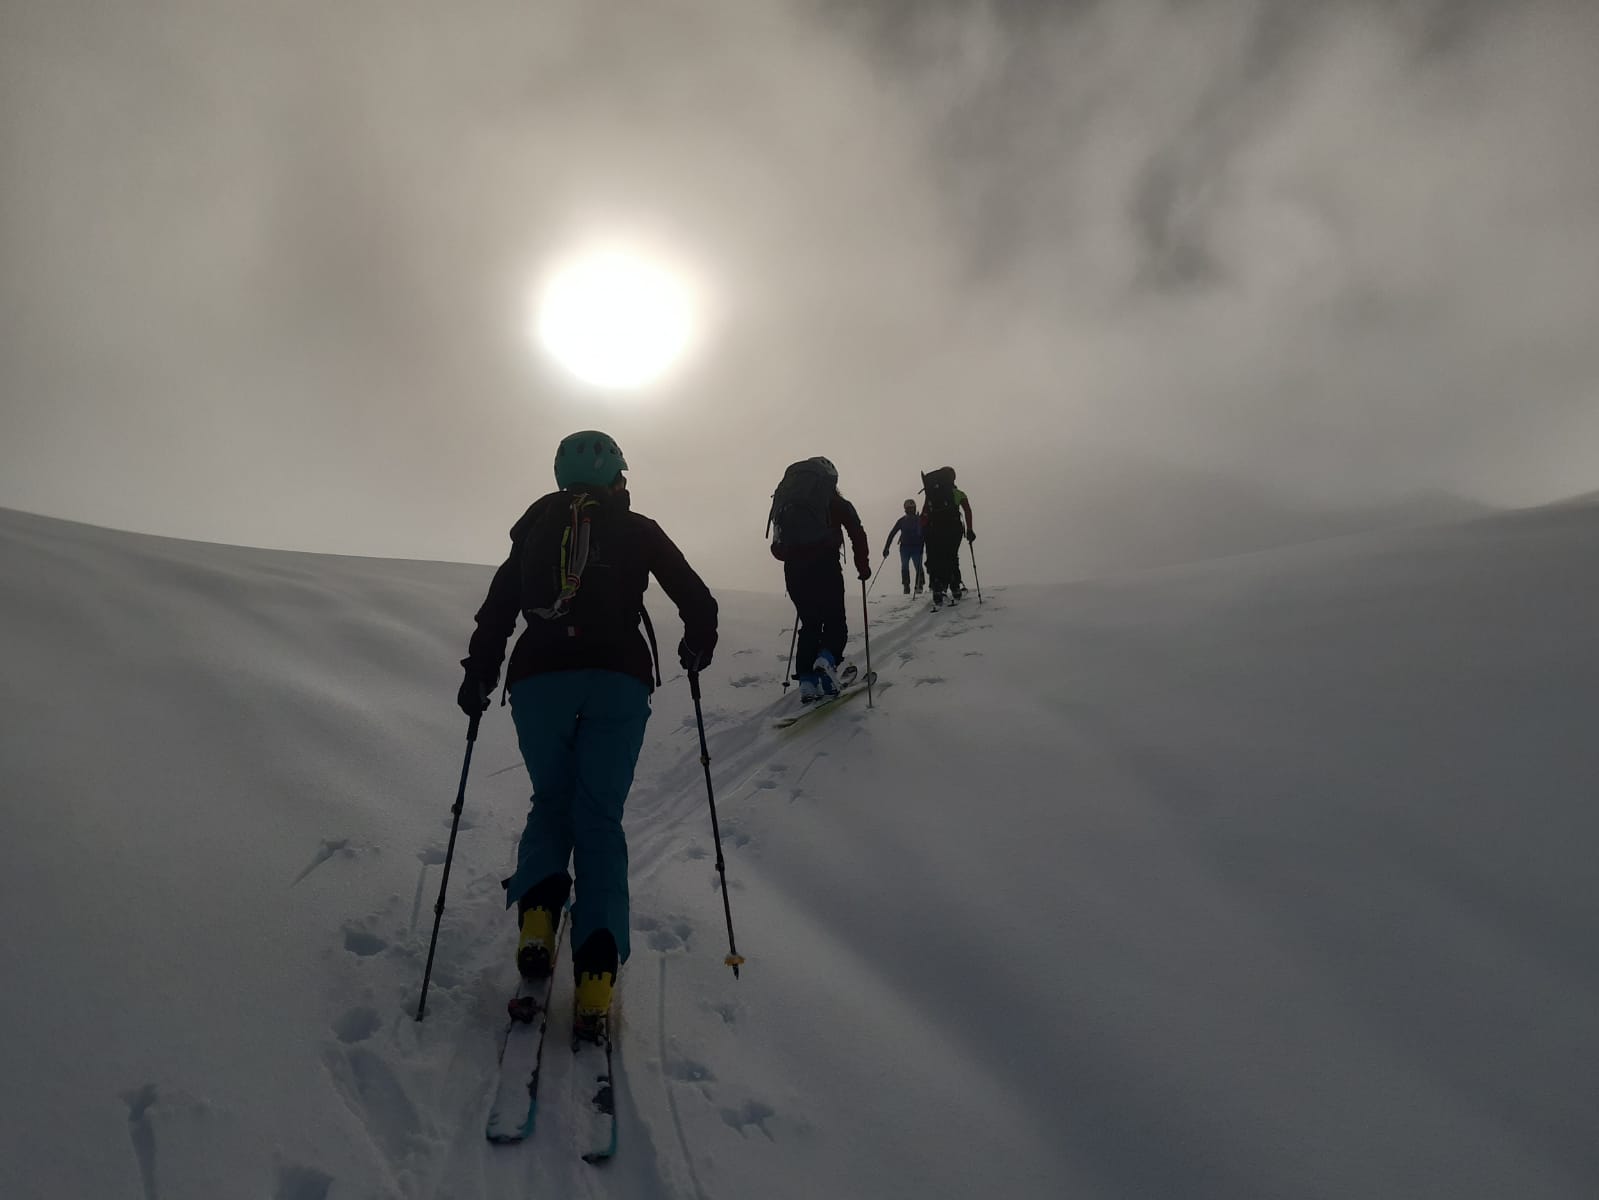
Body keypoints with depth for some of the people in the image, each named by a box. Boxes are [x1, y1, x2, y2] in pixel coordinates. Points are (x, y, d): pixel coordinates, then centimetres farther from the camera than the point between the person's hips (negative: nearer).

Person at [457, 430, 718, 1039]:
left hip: (539, 677, 2)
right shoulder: (637, 530, 13)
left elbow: (498, 606, 14)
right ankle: (597, 967, -13)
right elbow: (698, 603, 10)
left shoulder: (536, 525, 17)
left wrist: (478, 674, 23)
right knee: (600, 818, 2)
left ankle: (538, 909, -8)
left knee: (551, 801, 19)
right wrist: (697, 647, 28)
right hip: (619, 679, -1)